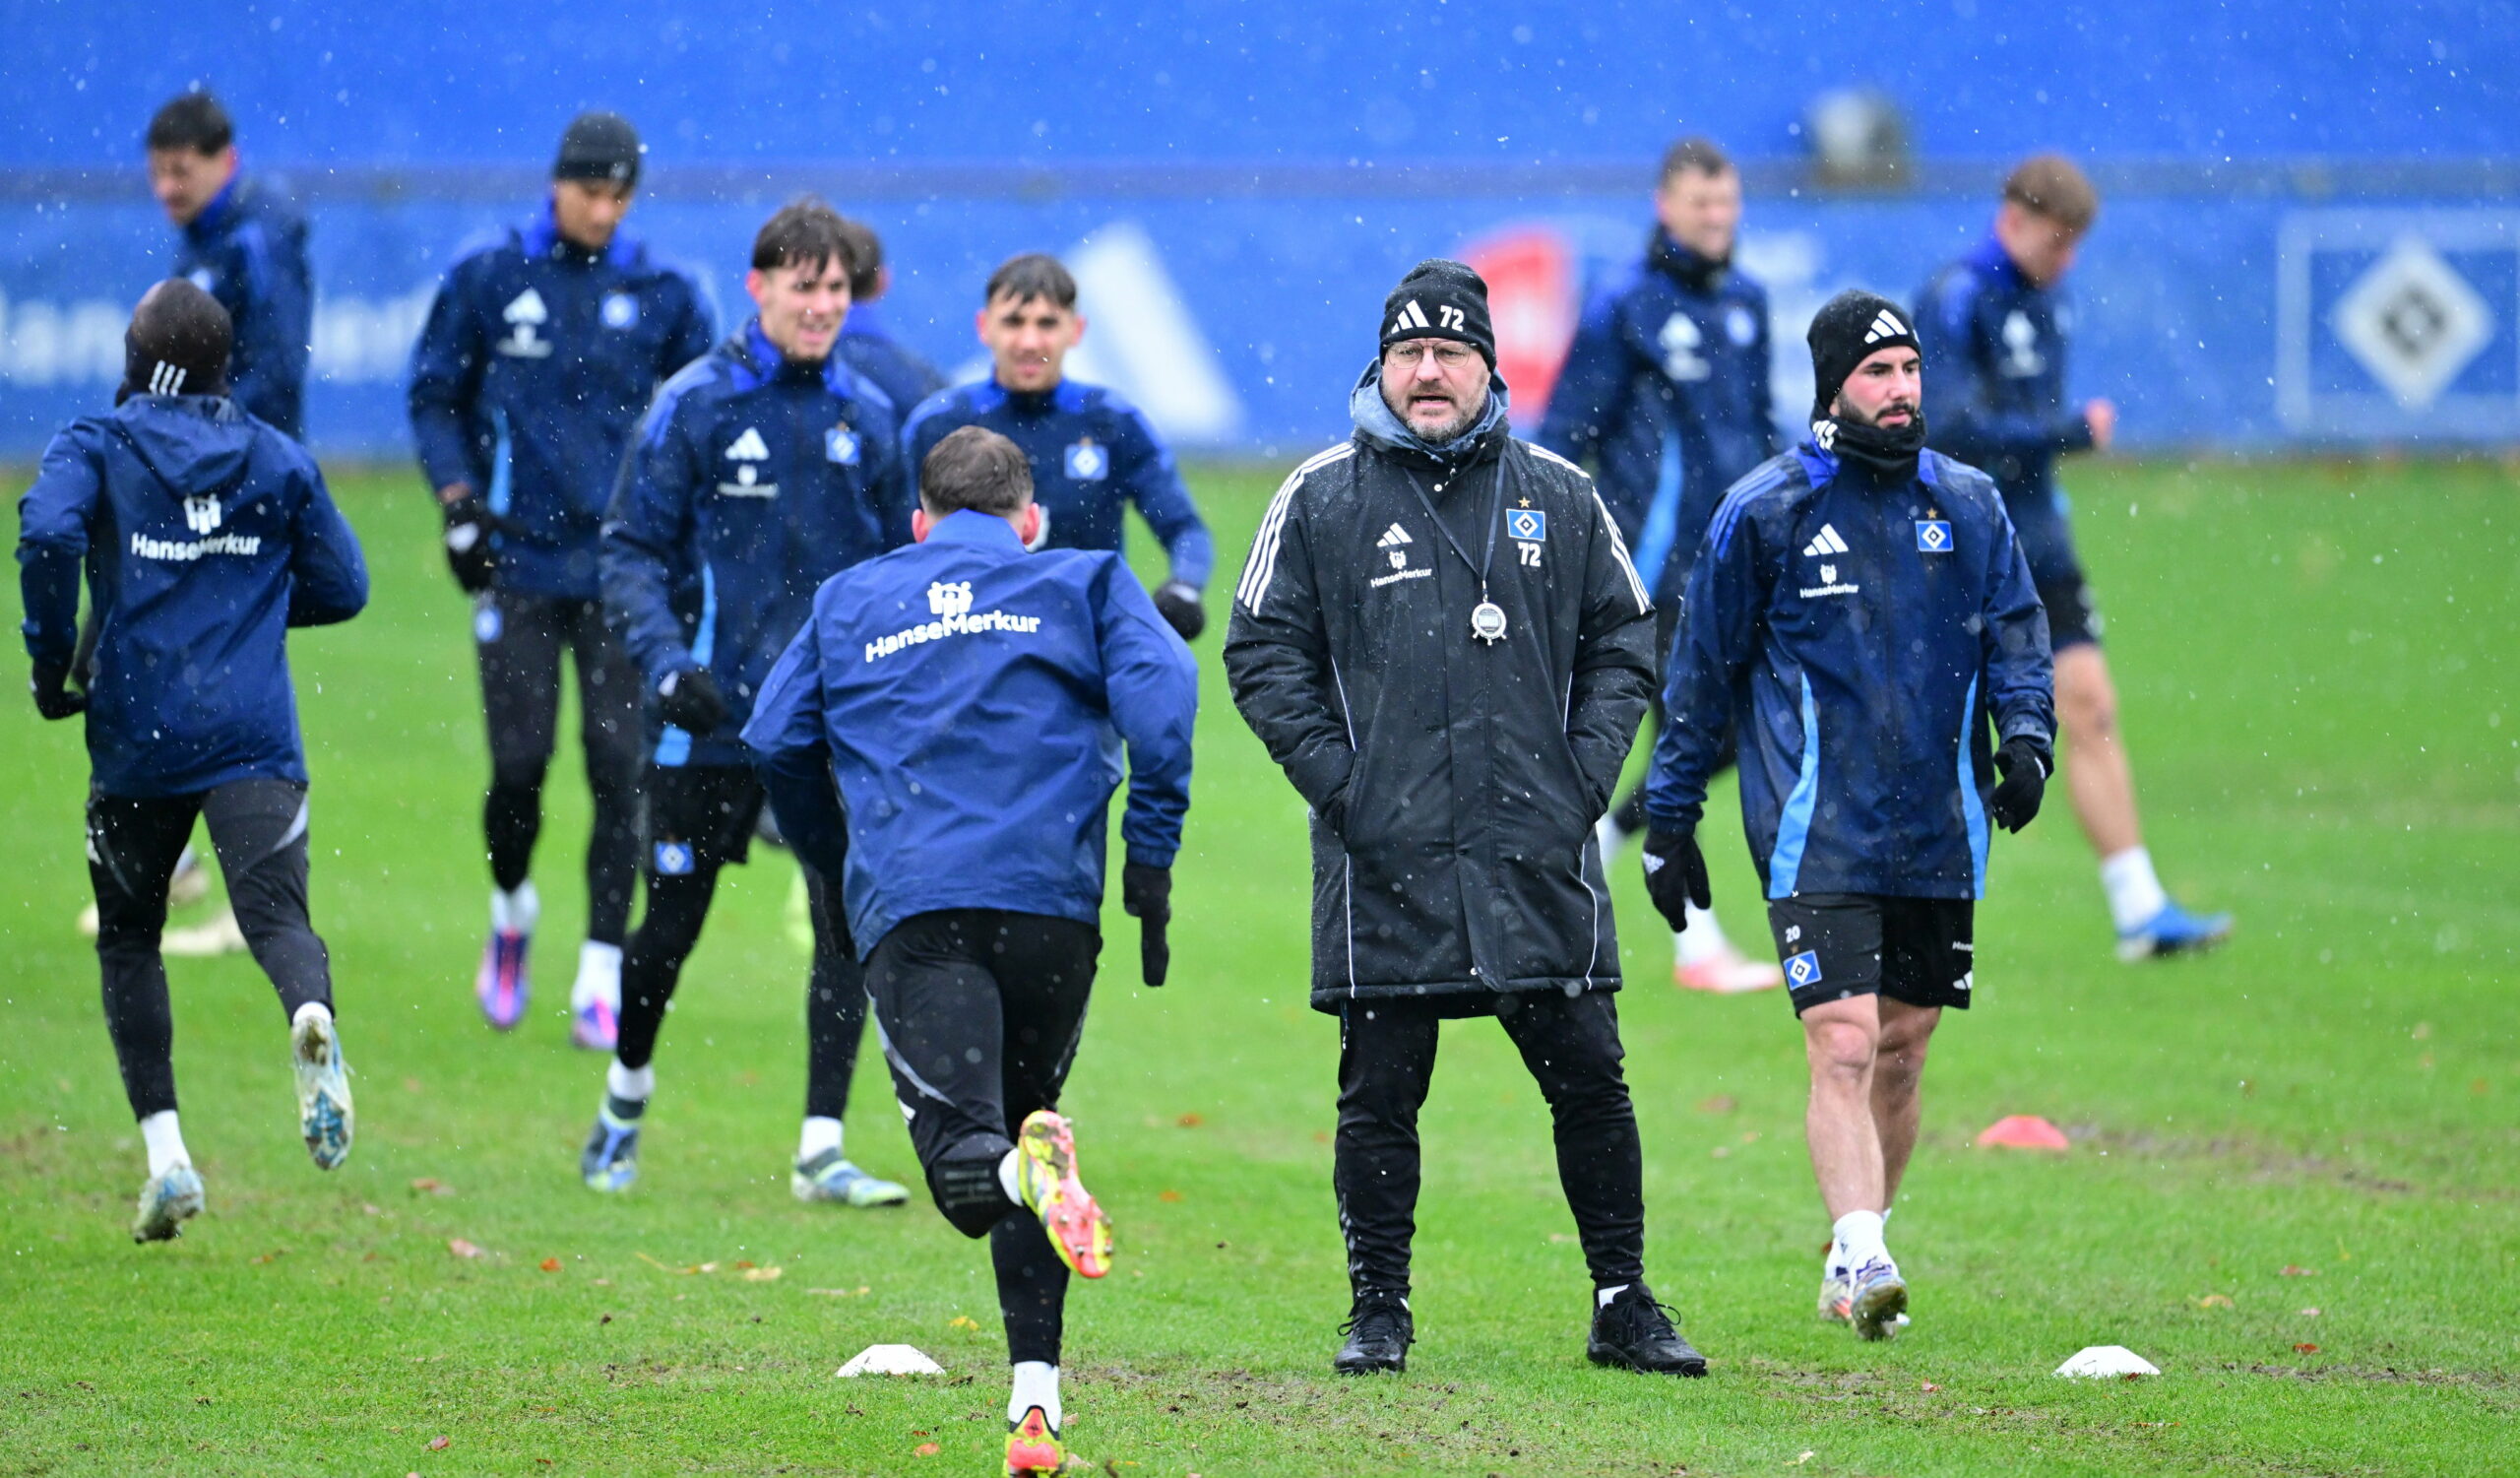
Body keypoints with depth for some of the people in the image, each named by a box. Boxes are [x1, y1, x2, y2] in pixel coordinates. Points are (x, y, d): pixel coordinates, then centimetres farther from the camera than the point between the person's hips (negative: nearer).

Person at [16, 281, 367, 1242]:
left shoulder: (94, 447, 3)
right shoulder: (280, 459, 12)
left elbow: (47, 532, -16)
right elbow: (341, 587, 14)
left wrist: (50, 663, -5)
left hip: (135, 737, -1)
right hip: (254, 739, 1)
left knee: (127, 938, 16)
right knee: (276, 915, -12)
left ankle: (165, 1151, 7)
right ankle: (311, 1015, -48)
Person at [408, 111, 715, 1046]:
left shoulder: (662, 295, 5)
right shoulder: (487, 279, 3)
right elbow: (434, 397, 9)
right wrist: (457, 501, -4)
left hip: (622, 566, 1)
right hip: (517, 559, 0)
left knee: (618, 765, -7)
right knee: (520, 763, -5)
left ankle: (601, 977, -3)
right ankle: (511, 912, 26)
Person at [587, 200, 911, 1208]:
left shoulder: (868, 418, 6)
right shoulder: (693, 405, -5)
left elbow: (896, 565, 16)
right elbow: (631, 551, -5)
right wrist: (665, 661, -19)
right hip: (713, 718, -3)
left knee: (851, 922, -7)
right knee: (672, 922, 8)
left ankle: (822, 1151, -2)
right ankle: (625, 1103, 33)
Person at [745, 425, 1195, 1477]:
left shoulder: (849, 600, 23)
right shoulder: (1082, 582, 18)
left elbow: (776, 739, 15)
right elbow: (1160, 691, 0)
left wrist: (843, 872, 29)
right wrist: (1151, 866, 1)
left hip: (908, 908, -1)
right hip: (1050, 897, 1)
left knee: (965, 1163, -10)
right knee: (1022, 1122, 18)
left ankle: (1025, 1165, -46)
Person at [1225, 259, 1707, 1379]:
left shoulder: (1560, 499, 10)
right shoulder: (1320, 500, 4)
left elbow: (1622, 643, 15)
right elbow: (1262, 654, 5)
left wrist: (1587, 770, 1)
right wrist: (1333, 779, -6)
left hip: (1539, 856, 1)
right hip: (1384, 861, -1)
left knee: (1590, 1082, 1)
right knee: (1380, 1094, 1)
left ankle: (1624, 1306, 11)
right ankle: (1378, 1314, 12)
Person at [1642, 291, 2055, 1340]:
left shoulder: (1968, 505, 9)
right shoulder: (1763, 513, -1)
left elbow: (2015, 630, 13)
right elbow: (1703, 669, 5)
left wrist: (2026, 737, -7)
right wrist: (1669, 818, 5)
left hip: (1940, 837, 4)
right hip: (1816, 836, -4)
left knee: (1900, 1055, 10)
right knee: (1843, 1047, -16)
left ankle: (1853, 1256, 24)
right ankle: (1862, 1259, -23)